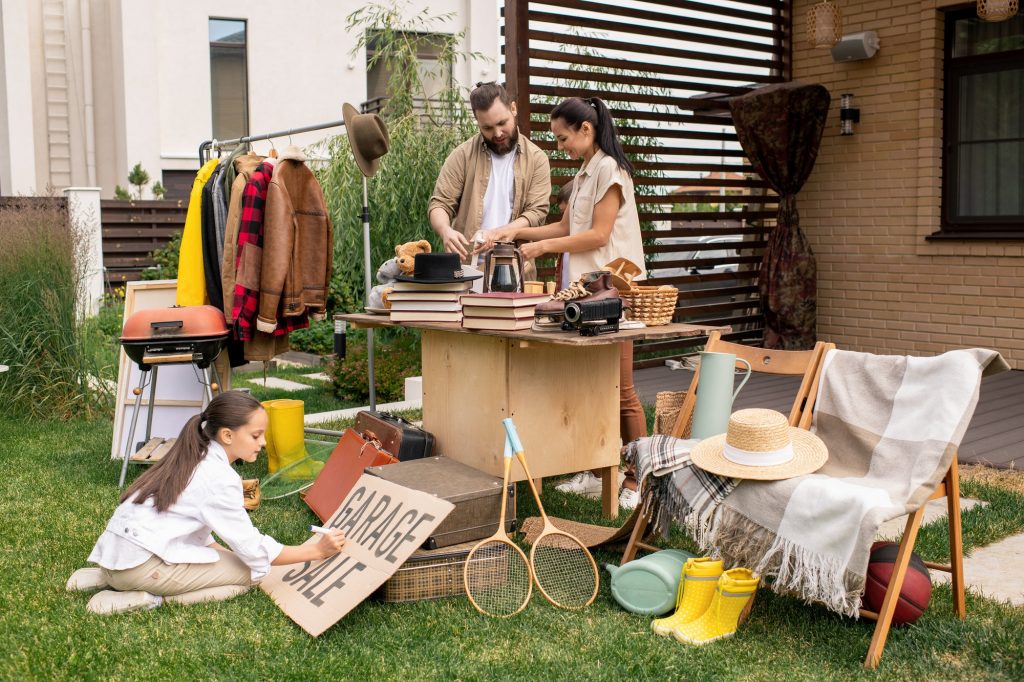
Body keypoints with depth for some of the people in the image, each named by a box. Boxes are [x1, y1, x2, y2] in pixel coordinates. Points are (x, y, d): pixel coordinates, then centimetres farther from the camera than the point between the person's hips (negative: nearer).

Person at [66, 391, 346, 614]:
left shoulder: (192, 459, 14)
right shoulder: (220, 479, -14)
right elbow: (253, 548, -11)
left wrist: (227, 554, 9)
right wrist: (317, 550, -8)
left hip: (115, 554, 9)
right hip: (142, 564, -9)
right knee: (249, 573, -5)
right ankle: (151, 600, -13)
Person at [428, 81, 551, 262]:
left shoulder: (536, 158, 6)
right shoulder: (463, 155, 4)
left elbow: (537, 212, -2)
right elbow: (439, 204, 2)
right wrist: (445, 230, -21)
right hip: (466, 264, -1)